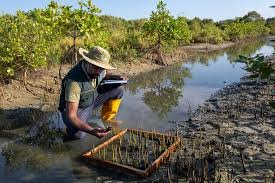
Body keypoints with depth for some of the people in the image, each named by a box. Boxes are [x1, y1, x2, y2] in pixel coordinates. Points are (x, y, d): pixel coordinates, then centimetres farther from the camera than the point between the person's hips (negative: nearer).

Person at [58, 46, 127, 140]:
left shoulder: (98, 70, -16)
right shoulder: (74, 81, -37)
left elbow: (104, 76, 12)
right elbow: (71, 116, -37)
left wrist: (116, 77, -10)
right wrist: (92, 131, -50)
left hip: (92, 100, 7)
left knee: (118, 89, -7)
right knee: (77, 134, -36)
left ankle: (107, 121, 10)